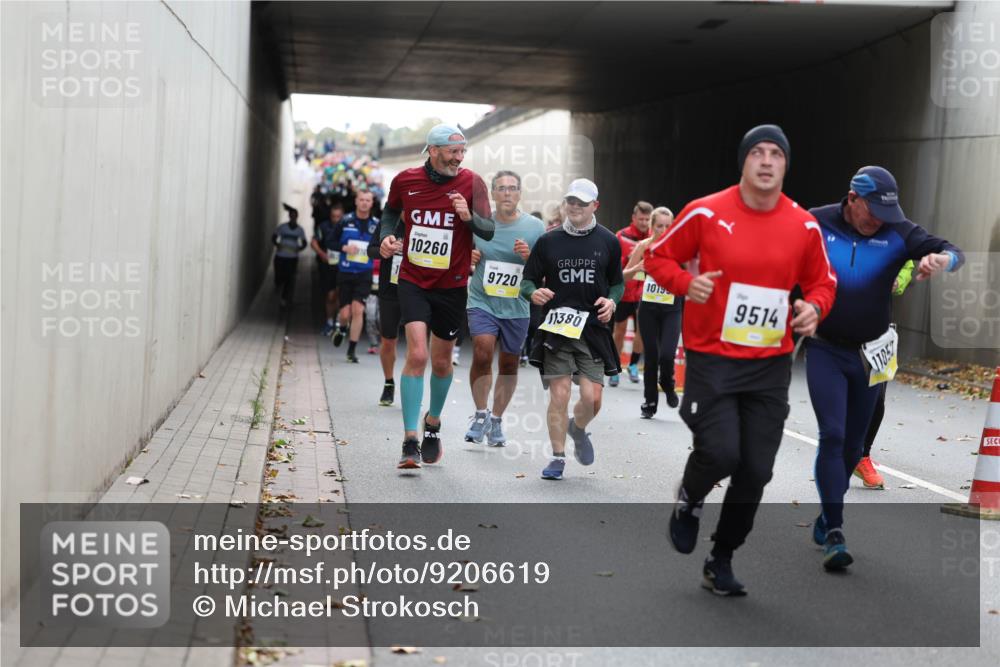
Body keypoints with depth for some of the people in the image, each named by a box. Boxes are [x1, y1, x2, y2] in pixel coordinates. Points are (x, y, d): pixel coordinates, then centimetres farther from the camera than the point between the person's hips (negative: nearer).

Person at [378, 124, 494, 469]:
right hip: (413, 281, -1)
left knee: (441, 362, 12)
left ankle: (433, 422, 40)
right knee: (417, 355, -17)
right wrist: (387, 236, -2)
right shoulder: (405, 180, -3)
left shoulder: (471, 182, -8)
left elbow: (489, 230, -12)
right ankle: (410, 442, -13)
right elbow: (391, 211, 17)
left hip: (452, 286, 1)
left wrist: (469, 217, -32)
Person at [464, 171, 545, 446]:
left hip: (517, 307, 1)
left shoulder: (535, 227, -3)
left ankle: (496, 420, 27)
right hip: (482, 302, -1)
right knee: (482, 353, -20)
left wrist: (529, 256, -18)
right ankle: (481, 414, 0)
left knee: (509, 365, 9)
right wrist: (467, 258, -7)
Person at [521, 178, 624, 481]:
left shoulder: (608, 242, 7)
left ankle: (578, 429, 30)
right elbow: (528, 280, 9)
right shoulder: (548, 241, 5)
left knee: (592, 397, -5)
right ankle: (557, 458, 9)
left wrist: (611, 301, -4)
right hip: (556, 328, 0)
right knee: (559, 394, -5)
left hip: (593, 329, 1)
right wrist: (534, 293, -13)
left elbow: (618, 282, 17)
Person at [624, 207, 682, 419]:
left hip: (672, 308, -1)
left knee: (666, 354, -14)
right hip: (648, 307, 1)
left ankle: (668, 385, 18)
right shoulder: (644, 245, -2)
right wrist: (637, 268, -16)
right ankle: (649, 401, 18)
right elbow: (624, 276, 3)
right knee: (651, 355, 4)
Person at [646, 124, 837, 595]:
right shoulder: (706, 212, -7)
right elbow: (658, 257, 4)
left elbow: (822, 282, 14)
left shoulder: (805, 226, 0)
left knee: (756, 472, 5)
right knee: (720, 453, -18)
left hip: (771, 365, 3)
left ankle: (721, 561, 26)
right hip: (711, 358, -3)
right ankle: (689, 502, 20)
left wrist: (814, 307, -8)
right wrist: (686, 282, -15)